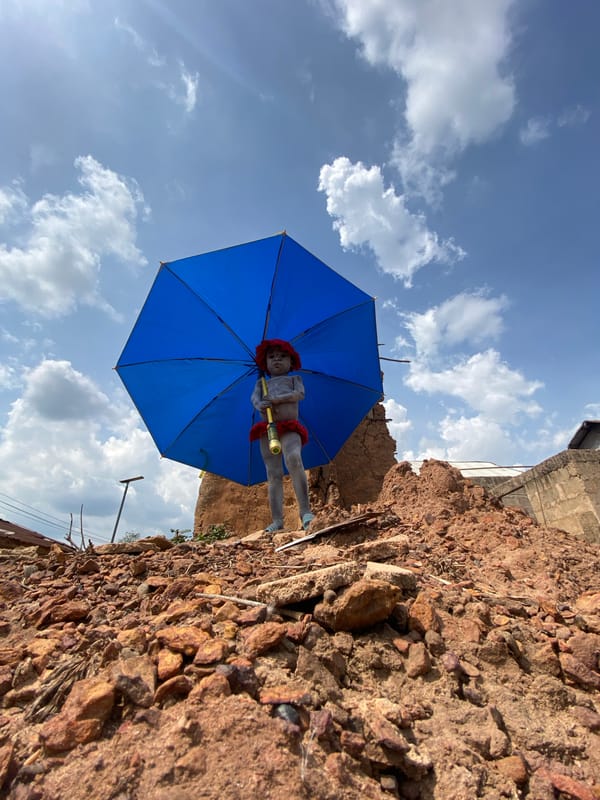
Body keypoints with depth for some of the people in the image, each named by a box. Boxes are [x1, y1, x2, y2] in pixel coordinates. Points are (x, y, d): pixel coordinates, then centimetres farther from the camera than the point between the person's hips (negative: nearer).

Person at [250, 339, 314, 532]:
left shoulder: (294, 379, 19)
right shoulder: (261, 383, 24)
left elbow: (300, 394, -2)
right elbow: (254, 397, 4)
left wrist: (277, 399, -15)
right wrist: (260, 405, -21)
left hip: (290, 428, -3)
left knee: (294, 459, -30)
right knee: (273, 474, -2)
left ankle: (305, 511, -28)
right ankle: (277, 520, -3)